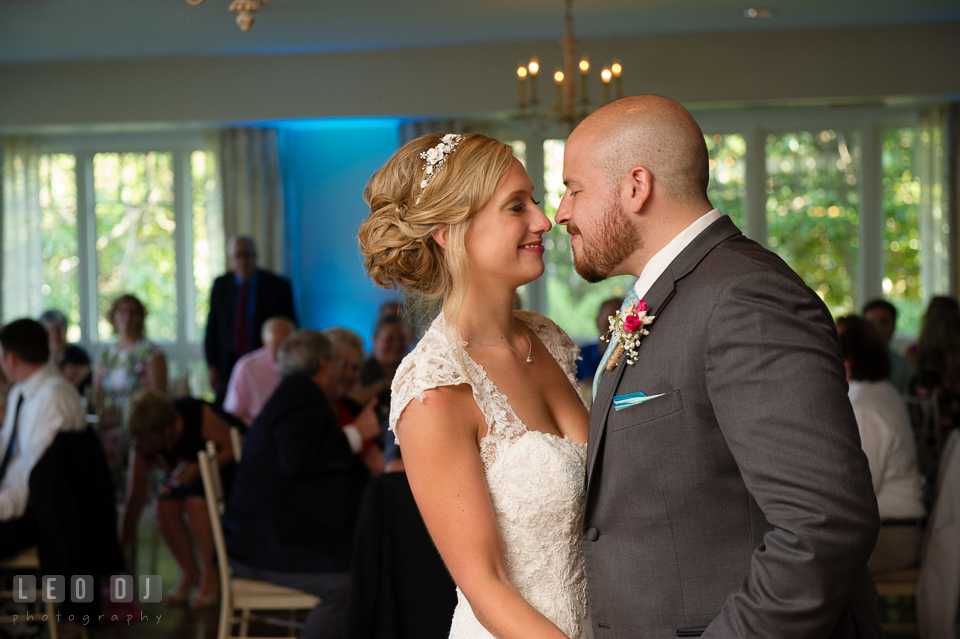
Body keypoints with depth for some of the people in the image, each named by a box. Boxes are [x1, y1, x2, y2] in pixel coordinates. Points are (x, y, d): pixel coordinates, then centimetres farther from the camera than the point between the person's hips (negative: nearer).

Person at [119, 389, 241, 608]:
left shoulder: (199, 416, -35)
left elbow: (233, 446, -24)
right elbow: (135, 497, -12)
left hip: (224, 464, -5)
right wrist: (121, 547, -11)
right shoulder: (142, 447, -19)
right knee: (164, 506, -22)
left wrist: (199, 469, -37)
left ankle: (210, 574, -13)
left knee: (195, 502, -31)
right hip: (185, 468, 5)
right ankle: (189, 572, -1)